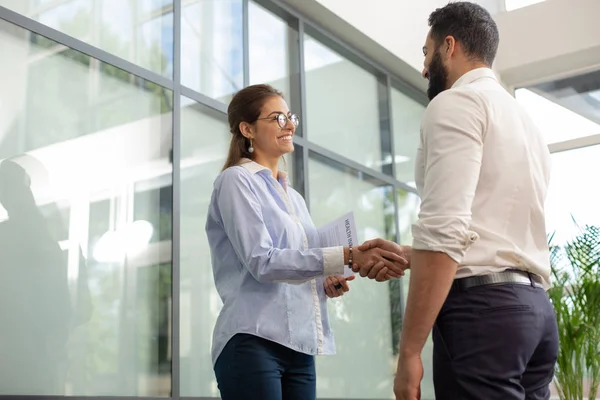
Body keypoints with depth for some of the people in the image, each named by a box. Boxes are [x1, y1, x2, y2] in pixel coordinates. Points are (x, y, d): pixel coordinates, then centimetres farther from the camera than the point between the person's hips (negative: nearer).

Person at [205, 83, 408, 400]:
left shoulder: (293, 197, 20)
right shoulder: (237, 181, -3)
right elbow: (261, 261, -16)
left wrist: (326, 283, 0)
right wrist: (348, 256, -22)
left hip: (298, 345, 7)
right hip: (254, 341, -7)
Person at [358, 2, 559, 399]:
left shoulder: (456, 103, -5)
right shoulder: (526, 120, 22)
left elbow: (446, 229, -18)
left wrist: (409, 350, -18)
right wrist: (407, 256, 30)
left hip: (481, 306, -9)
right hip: (533, 306, 9)